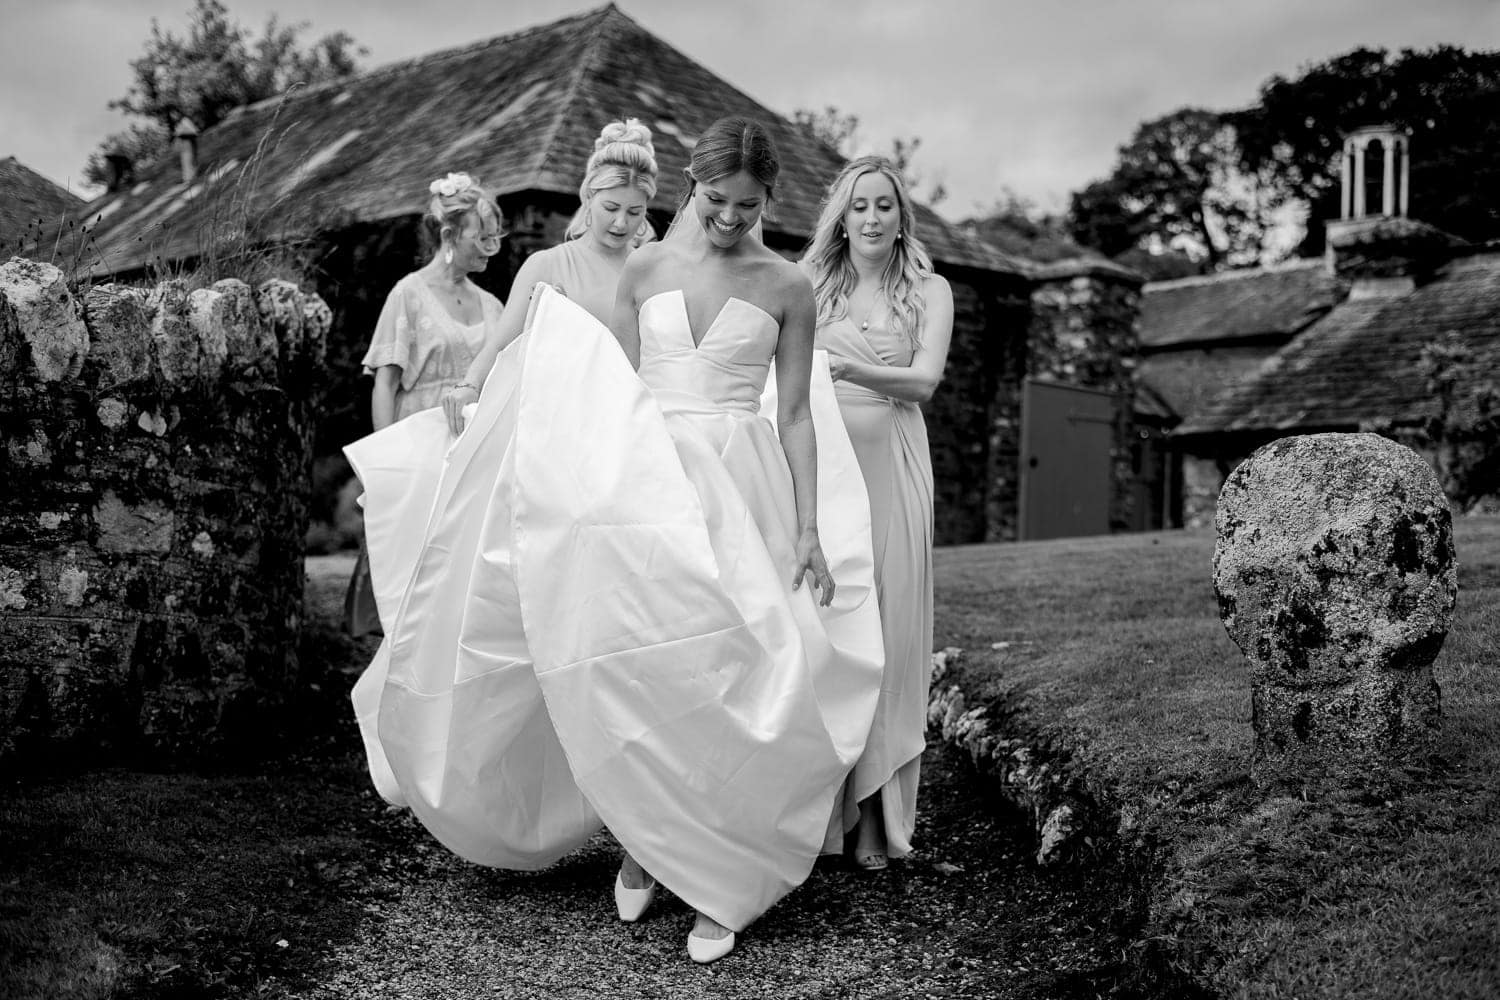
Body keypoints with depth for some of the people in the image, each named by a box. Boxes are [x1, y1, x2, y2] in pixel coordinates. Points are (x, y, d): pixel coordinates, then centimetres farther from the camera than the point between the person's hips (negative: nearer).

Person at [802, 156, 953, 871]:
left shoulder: (928, 291, 9)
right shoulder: (808, 289, 11)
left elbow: (925, 380, -6)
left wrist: (853, 369, -23)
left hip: (893, 469, 0)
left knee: (888, 630, -1)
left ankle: (875, 816, 8)